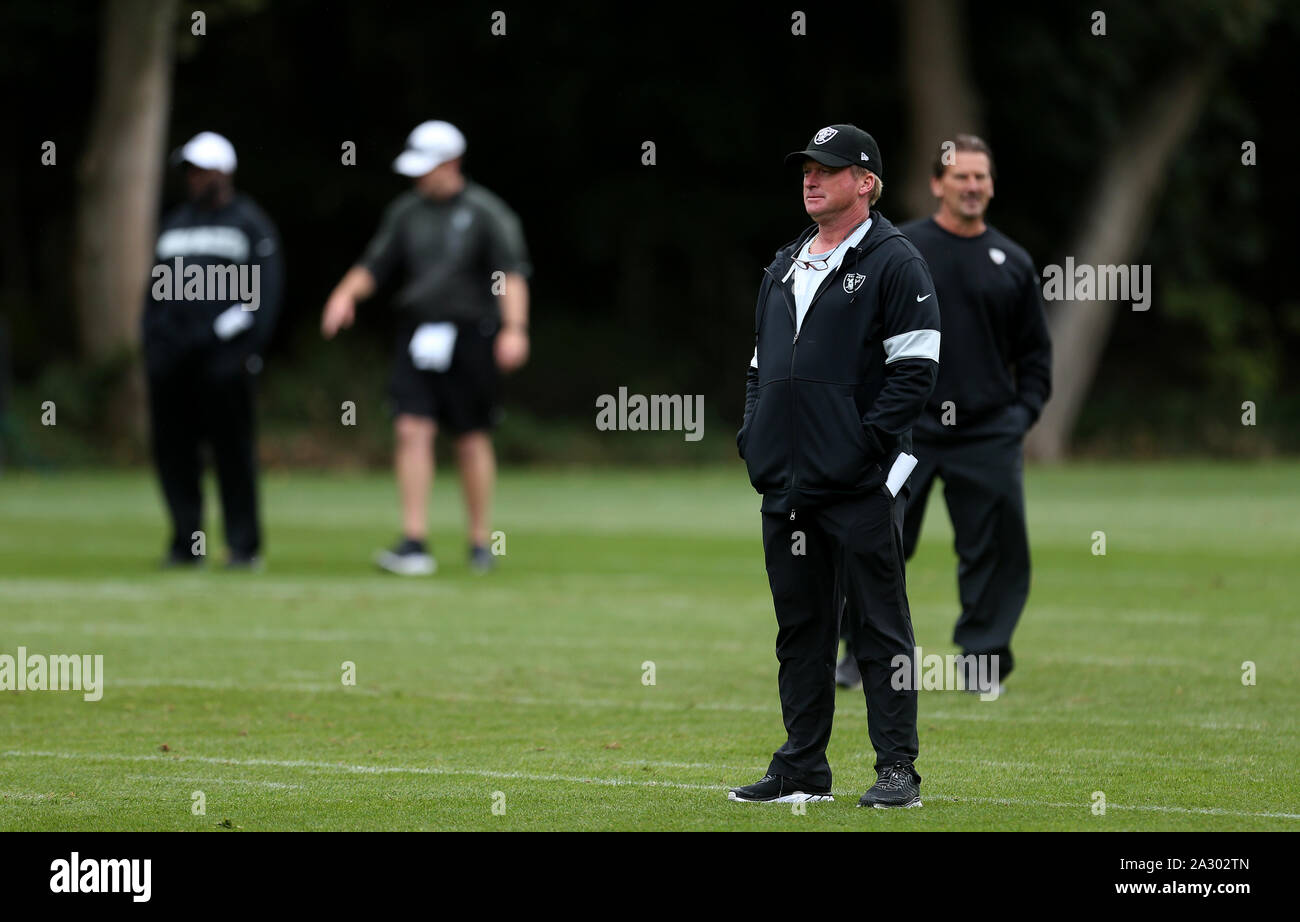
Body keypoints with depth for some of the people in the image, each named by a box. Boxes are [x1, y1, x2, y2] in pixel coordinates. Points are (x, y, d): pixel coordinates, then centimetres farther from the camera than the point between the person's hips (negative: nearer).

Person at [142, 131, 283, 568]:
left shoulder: (250, 224, 3)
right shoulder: (174, 225, 20)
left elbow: (265, 290, -2)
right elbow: (156, 290, 23)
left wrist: (248, 347, -10)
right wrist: (153, 343, 12)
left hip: (223, 353, -6)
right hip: (171, 358, 6)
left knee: (232, 448, -6)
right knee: (173, 448, 3)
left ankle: (244, 544, -1)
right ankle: (186, 541, 11)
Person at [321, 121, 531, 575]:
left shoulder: (487, 213, -3)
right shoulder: (407, 211, 11)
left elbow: (512, 272, -12)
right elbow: (374, 265, 13)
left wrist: (514, 328, -25)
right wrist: (347, 293, -8)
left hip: (470, 337, -4)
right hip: (418, 336, 4)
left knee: (472, 440, 3)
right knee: (411, 431, -10)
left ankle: (480, 543, 16)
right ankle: (414, 543, -12)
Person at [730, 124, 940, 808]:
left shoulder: (893, 263, -4)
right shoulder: (784, 268, 20)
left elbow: (916, 367, -10)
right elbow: (760, 363, 26)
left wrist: (866, 442, -16)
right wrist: (754, 435, 12)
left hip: (858, 486, -7)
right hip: (785, 484, 8)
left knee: (879, 626, -4)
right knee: (799, 626, 11)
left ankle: (897, 769, -2)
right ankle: (801, 769, 16)